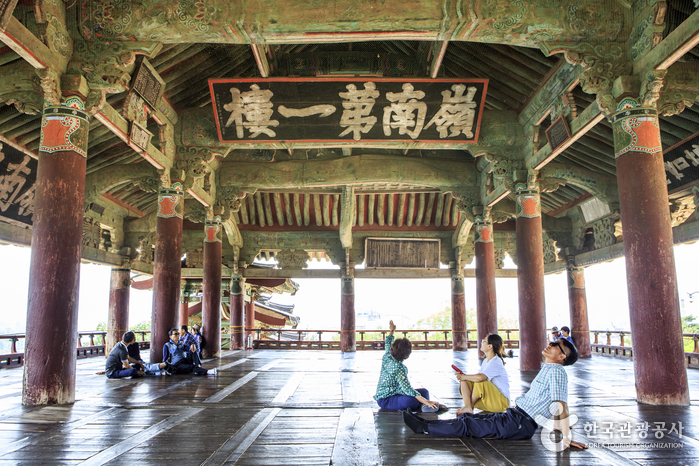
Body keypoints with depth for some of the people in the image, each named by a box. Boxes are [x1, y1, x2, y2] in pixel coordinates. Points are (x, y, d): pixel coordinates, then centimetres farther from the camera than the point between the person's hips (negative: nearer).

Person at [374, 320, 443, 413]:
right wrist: (426, 401, -37)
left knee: (424, 391, 6)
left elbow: (388, 343, 22)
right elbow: (407, 389, -34)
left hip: (395, 393, 10)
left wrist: (392, 330, 40)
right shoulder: (398, 368, -26)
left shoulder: (387, 356, -1)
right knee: (412, 400, -38)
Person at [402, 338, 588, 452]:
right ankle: (424, 424, 8)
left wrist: (566, 438, -25)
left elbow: (561, 405, -22)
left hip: (520, 424, -9)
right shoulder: (547, 369, 15)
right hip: (513, 416, 9)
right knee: (469, 417, 5)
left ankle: (423, 428, -5)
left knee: (467, 425, -9)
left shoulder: (556, 371, -16)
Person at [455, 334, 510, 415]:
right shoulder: (486, 360, 10)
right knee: (464, 381, -4)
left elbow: (480, 377, -36)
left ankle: (470, 405, -12)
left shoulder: (496, 363, -21)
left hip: (501, 402, -9)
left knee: (480, 382, -33)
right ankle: (467, 407, -25)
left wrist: (464, 377, -19)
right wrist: (464, 375, -4)